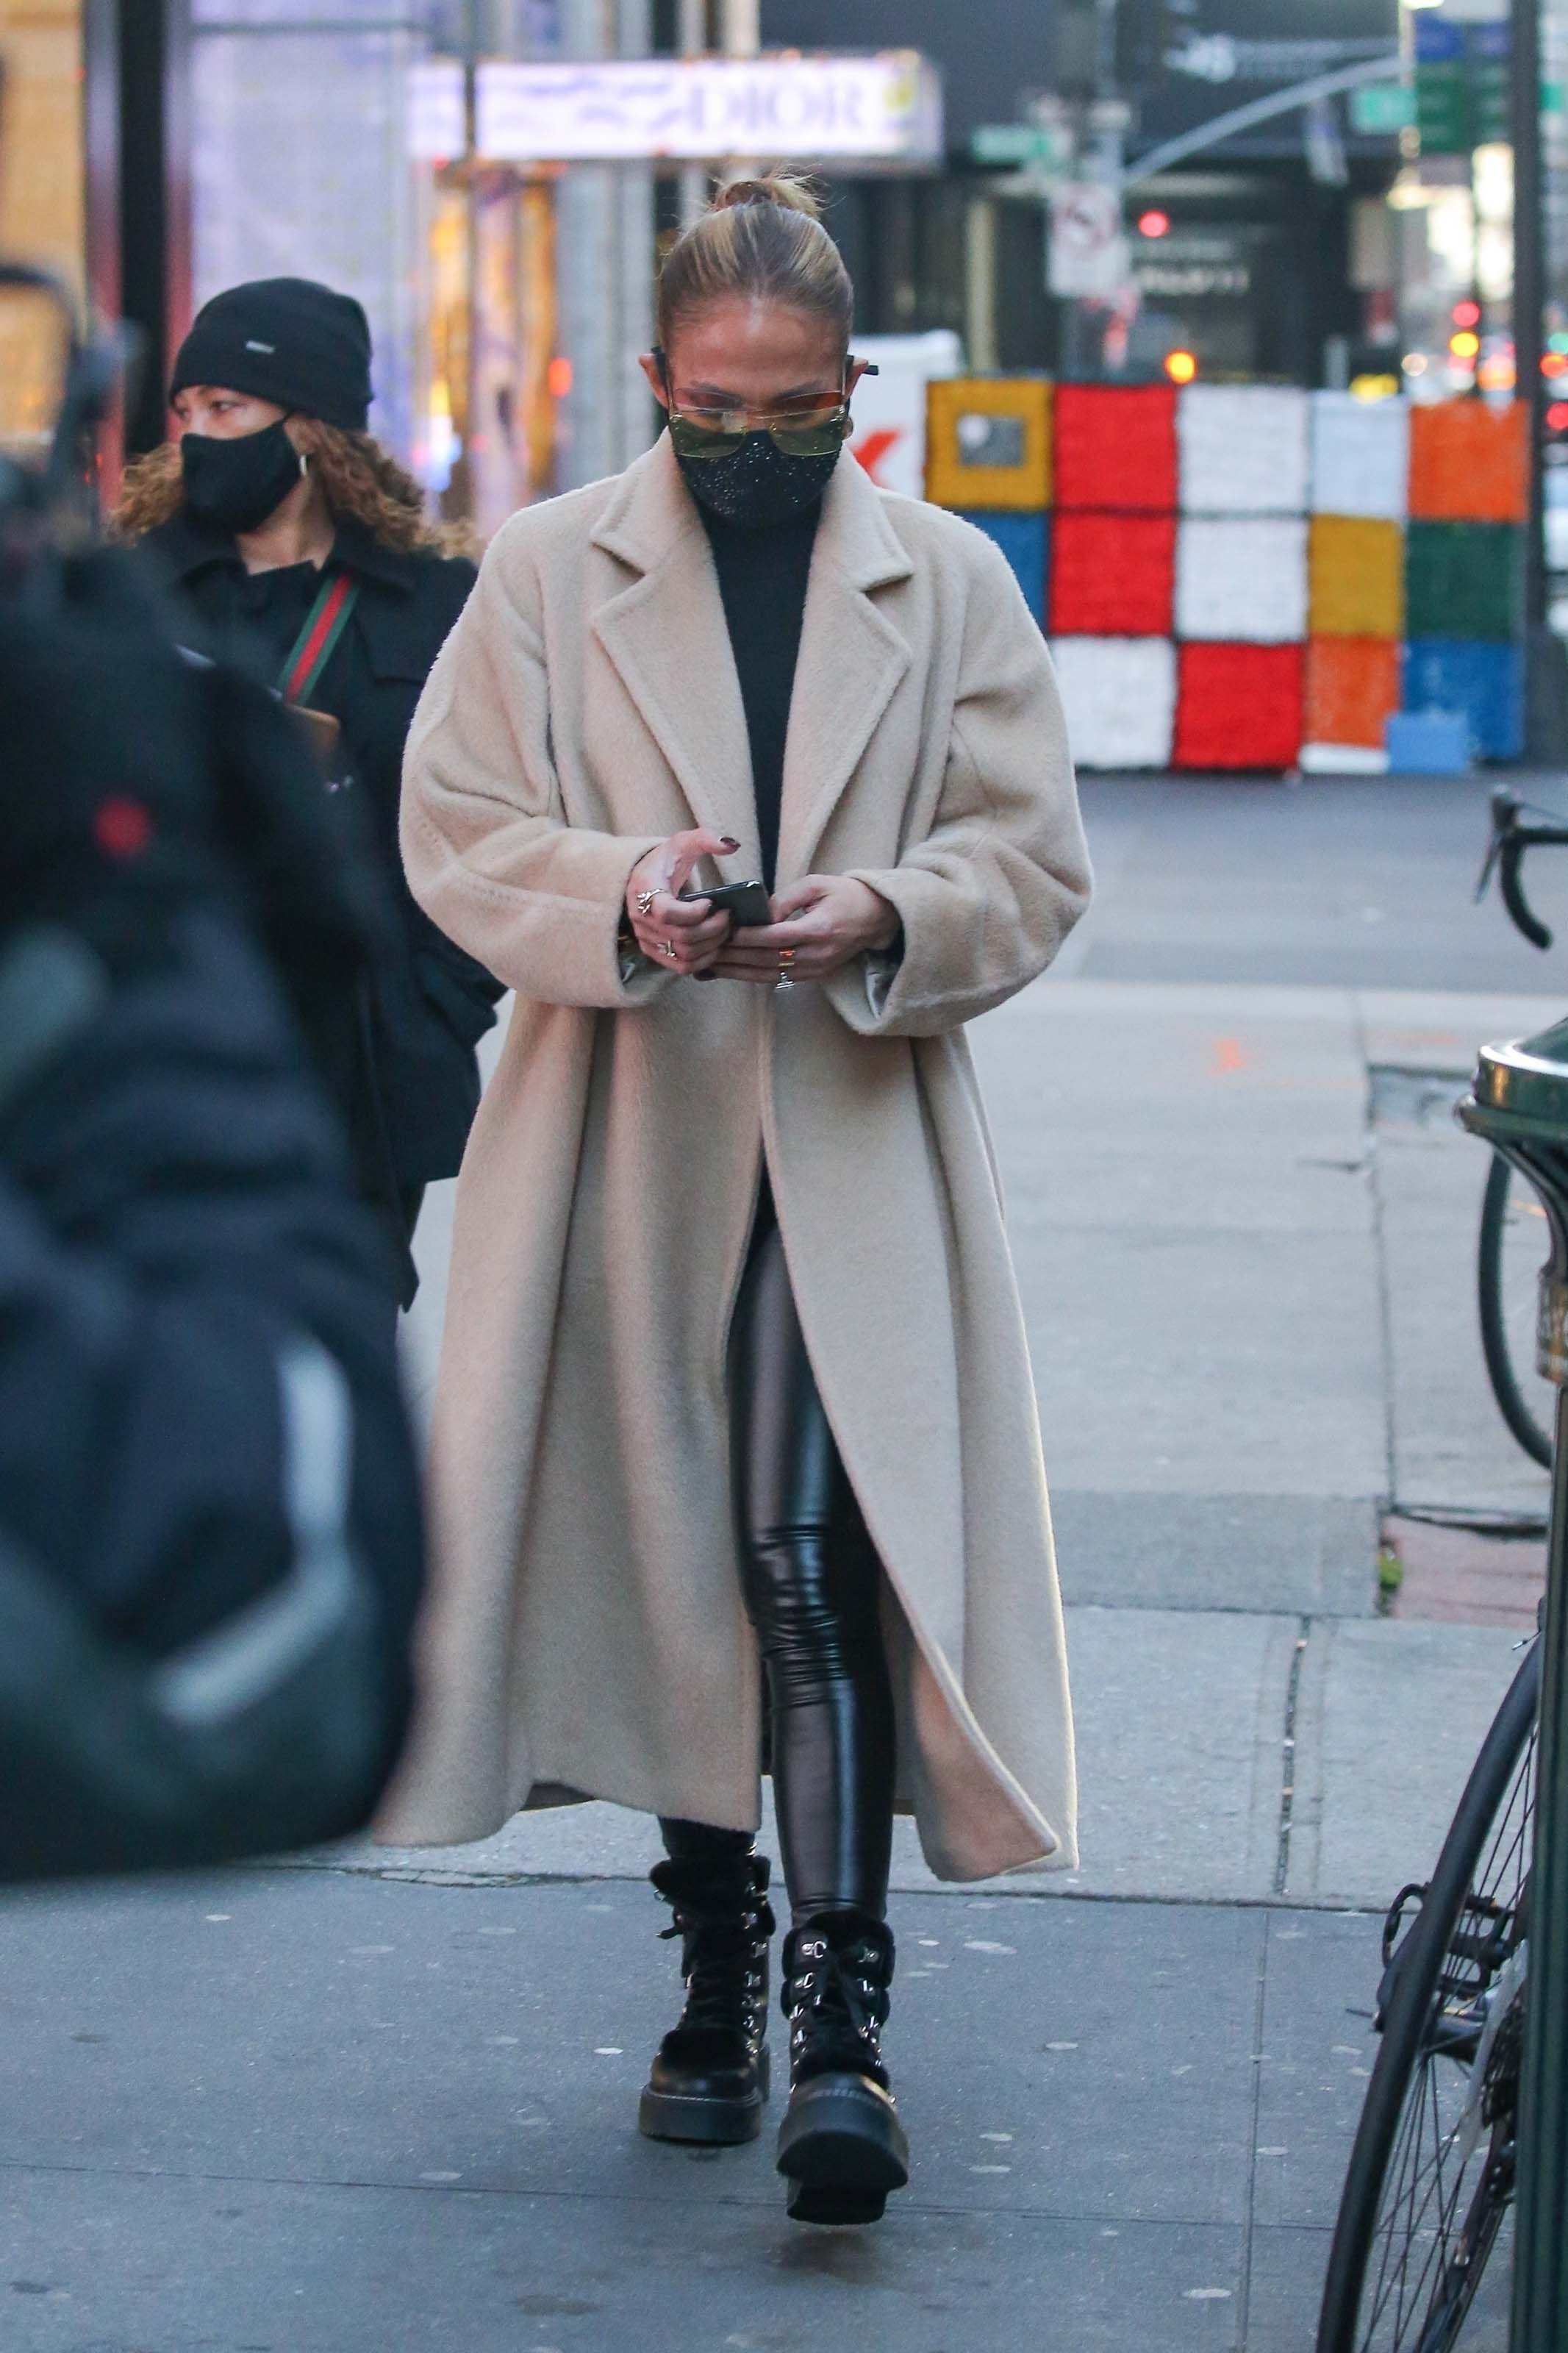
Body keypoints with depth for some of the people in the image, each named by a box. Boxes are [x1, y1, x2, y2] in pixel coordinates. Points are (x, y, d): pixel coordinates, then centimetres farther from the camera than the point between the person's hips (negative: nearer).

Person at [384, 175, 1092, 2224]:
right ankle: (719, 1975, 25)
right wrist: (617, 895, -19)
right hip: (625, 1153, 2)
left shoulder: (948, 586, 6)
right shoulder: (548, 571, 5)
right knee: (669, 1570, 9)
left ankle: (843, 2017, -13)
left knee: (822, 1564, -14)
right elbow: (457, 834, 1)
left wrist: (880, 918, -16)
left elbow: (1034, 858, 5)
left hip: (853, 1153, -1)